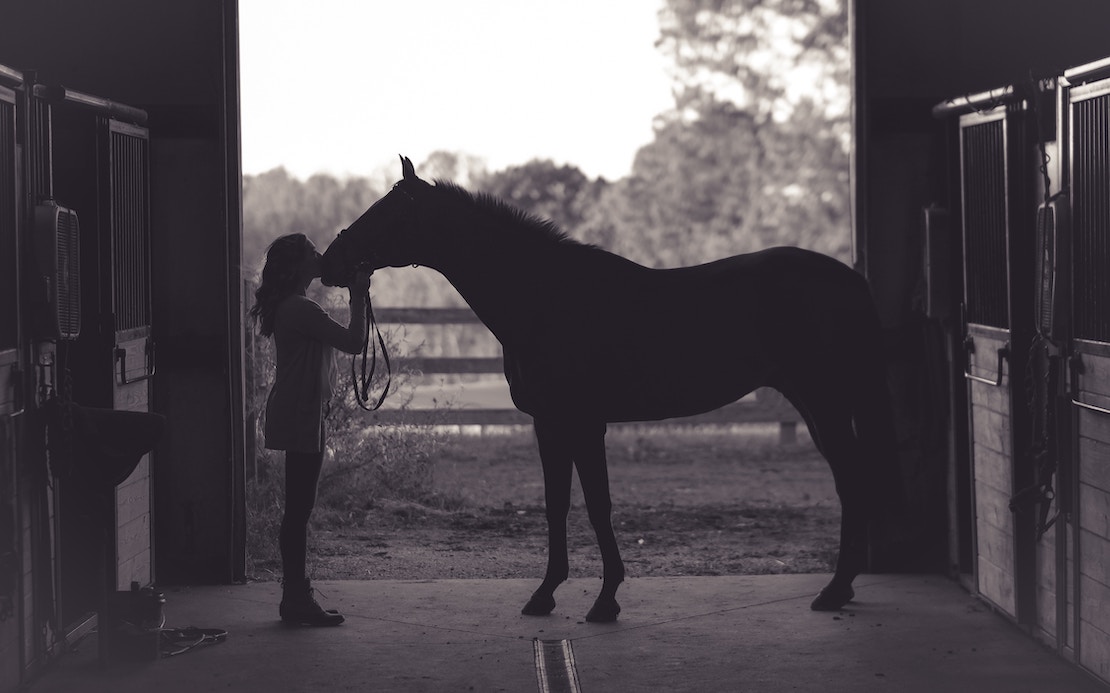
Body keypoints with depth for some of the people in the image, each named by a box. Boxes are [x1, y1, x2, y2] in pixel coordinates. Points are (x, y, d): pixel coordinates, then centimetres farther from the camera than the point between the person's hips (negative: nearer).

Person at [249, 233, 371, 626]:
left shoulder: (286, 307, 14)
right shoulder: (301, 309, -18)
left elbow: (341, 342, 21)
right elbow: (354, 342, -18)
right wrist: (358, 297, -11)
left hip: (295, 416, 11)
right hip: (301, 417, -11)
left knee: (298, 508, 13)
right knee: (299, 508, -6)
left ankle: (295, 597, 18)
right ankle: (297, 600, -3)